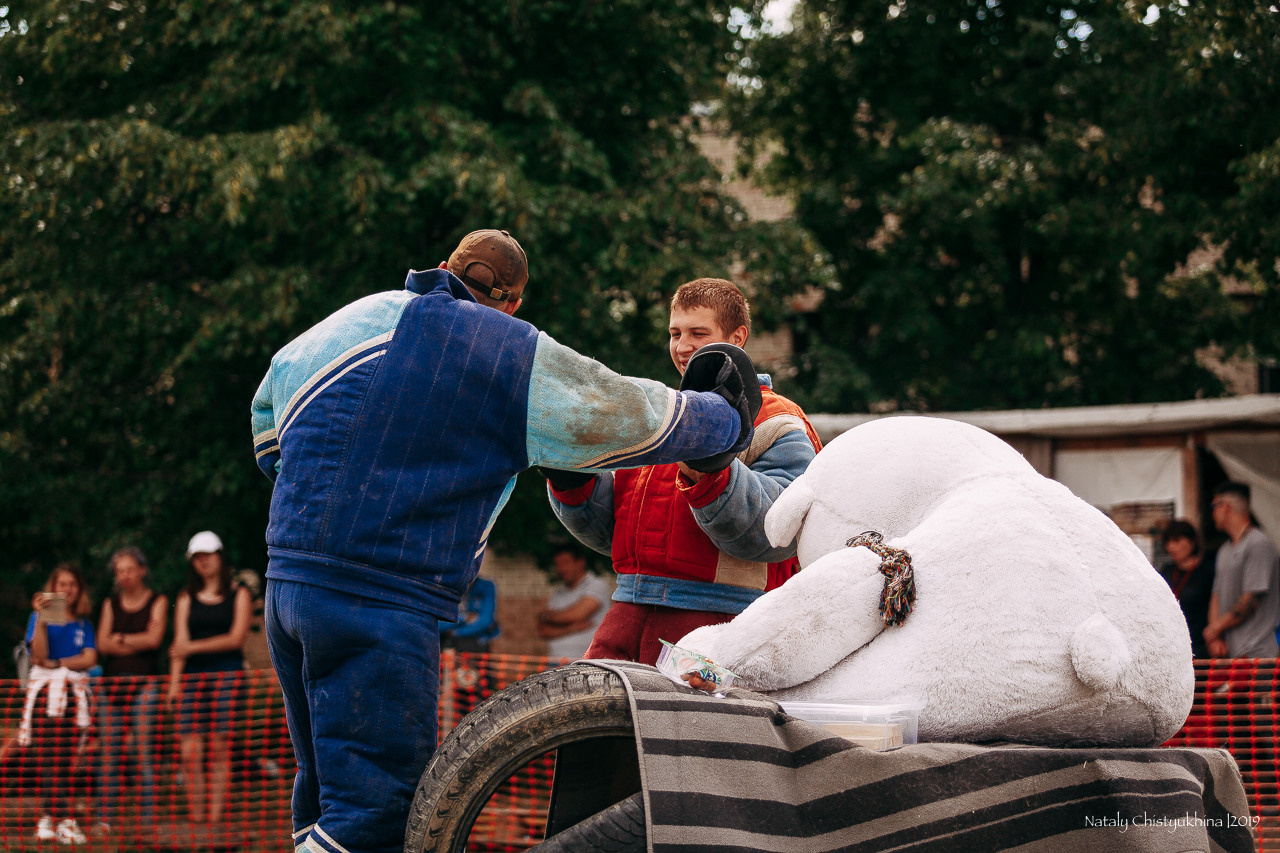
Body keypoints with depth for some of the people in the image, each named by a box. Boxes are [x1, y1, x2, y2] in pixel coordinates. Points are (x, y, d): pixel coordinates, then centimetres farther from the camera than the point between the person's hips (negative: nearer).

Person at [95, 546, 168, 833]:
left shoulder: (157, 601, 8)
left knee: (144, 750, -8)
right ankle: (105, 817, -2)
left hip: (144, 682, -3)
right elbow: (103, 644, 5)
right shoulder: (111, 604, 16)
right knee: (108, 752, -2)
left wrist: (121, 639, 3)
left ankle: (147, 817, -9)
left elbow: (154, 638, -5)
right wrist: (138, 642, -5)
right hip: (111, 682, 3)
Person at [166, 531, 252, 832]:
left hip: (227, 675, -2)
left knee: (220, 750, -7)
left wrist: (193, 647, -9)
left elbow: (235, 638, -2)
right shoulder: (186, 598, 16)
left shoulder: (238, 596, 9)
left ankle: (215, 819, -6)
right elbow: (179, 643, 7)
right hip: (193, 677, 2)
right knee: (190, 752, -8)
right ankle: (196, 820, -5)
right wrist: (174, 682, -5)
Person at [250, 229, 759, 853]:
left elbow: (268, 415, 27)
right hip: (383, 600, -7)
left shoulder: (358, 318, 15)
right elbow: (631, 416, 4)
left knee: (327, 794, 16)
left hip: (287, 582, 7)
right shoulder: (517, 355, -1)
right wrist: (727, 417, 21)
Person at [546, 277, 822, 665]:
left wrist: (710, 479, -27)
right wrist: (572, 482, 3)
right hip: (629, 611, 6)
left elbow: (777, 529, -13)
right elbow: (606, 528, 22)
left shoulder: (773, 423, 3)